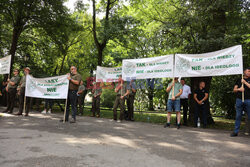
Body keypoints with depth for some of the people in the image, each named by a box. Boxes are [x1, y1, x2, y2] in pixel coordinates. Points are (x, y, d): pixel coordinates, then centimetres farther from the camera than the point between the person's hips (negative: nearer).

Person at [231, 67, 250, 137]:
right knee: (238, 116, 4)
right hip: (239, 100, 1)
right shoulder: (239, 80, 14)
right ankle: (236, 132, 9)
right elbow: (234, 90, 11)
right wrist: (239, 89, -8)